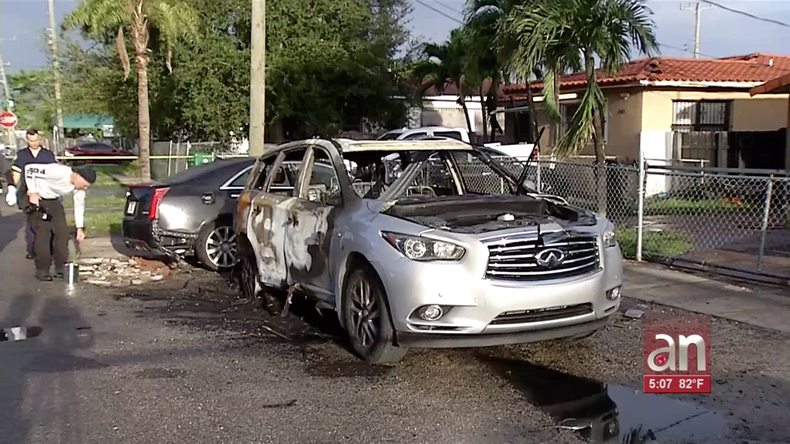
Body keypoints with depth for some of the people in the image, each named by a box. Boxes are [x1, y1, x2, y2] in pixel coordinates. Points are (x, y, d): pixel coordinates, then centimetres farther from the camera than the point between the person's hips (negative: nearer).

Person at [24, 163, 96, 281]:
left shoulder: (79, 185, -12)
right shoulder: (58, 172, -34)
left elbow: (79, 205, 1)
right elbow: (30, 168, -28)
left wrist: (80, 228, -2)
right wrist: (33, 192, -26)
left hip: (54, 202, 7)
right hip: (38, 199, -7)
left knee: (63, 232, 0)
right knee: (43, 233, -12)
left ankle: (60, 268, 10)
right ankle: (42, 269, -3)